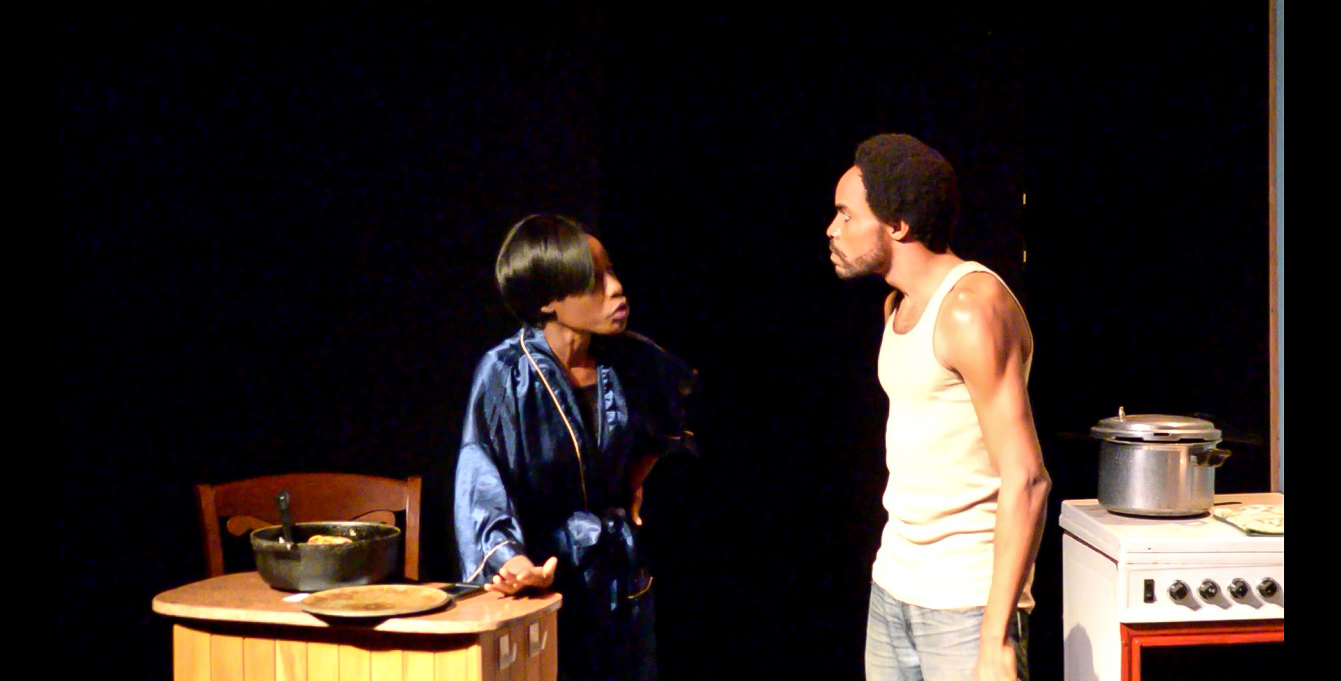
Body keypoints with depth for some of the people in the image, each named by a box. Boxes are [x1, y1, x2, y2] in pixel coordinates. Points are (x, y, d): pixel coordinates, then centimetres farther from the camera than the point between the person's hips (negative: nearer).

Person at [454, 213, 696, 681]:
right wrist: (510, 560, -34)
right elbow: (481, 481, -19)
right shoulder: (507, 372, -15)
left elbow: (685, 392, 20)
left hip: (622, 572, 5)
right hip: (545, 572, -5)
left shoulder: (630, 361, -1)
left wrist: (643, 474, 9)